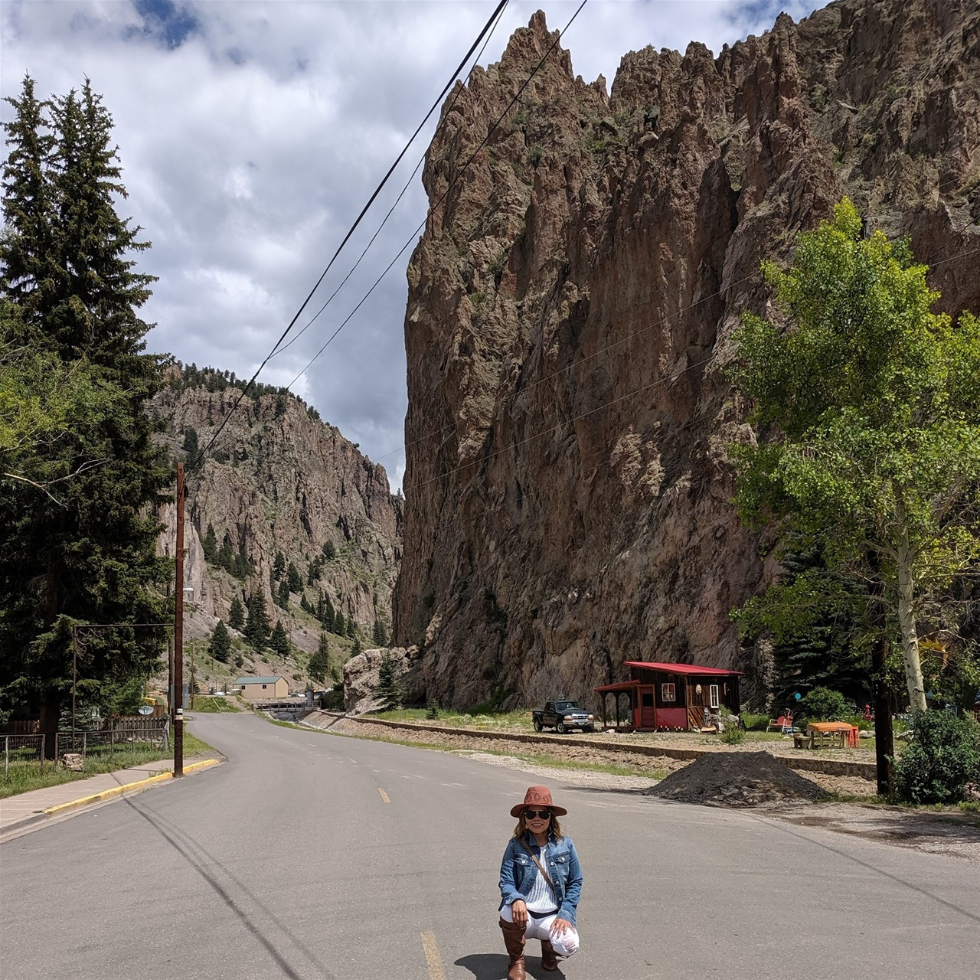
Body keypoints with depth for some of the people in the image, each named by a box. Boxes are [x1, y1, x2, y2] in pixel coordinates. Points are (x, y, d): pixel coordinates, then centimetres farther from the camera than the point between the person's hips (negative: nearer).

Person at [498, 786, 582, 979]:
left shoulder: (565, 844, -2)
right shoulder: (516, 845, -4)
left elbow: (575, 883, 2)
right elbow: (506, 881, -9)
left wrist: (565, 914, -10)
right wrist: (516, 899, -32)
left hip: (552, 916, 1)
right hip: (524, 915, -1)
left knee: (568, 945, -29)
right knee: (510, 912, -35)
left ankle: (548, 944, 12)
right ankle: (517, 960, -2)